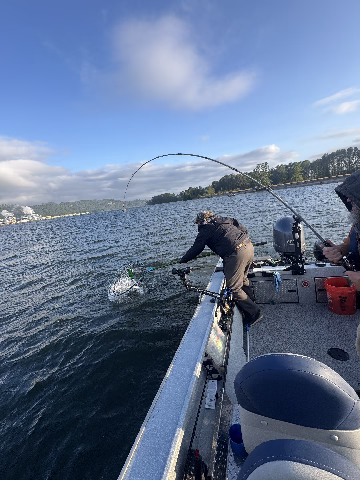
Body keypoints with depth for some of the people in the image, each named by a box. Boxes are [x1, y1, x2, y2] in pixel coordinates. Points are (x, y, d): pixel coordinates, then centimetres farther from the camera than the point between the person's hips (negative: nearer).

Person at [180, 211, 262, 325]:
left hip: (236, 254, -8)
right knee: (243, 279, 27)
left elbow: (195, 249, 6)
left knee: (233, 288, 5)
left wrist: (182, 262, 19)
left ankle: (254, 314, 15)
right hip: (249, 246, 9)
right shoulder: (225, 220, 22)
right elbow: (244, 229, 22)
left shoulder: (205, 230, 3)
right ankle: (251, 303, 42)